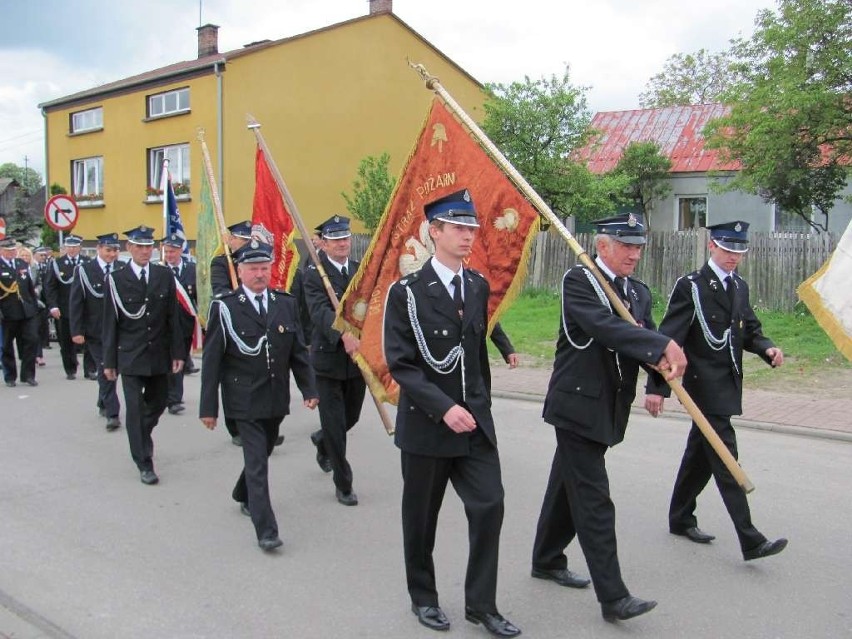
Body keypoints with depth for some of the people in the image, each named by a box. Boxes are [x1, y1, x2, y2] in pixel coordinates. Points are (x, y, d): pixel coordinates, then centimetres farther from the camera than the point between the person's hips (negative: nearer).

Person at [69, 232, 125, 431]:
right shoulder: (84, 270, -3)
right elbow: (75, 302, -3)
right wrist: (76, 331, -9)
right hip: (95, 331, -2)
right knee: (105, 370, -3)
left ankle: (104, 404, 33)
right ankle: (112, 413, 1)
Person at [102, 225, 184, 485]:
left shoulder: (165, 276, 3)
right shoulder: (116, 279, -3)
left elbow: (172, 317, 5)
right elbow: (110, 323, -1)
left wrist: (177, 352, 1)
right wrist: (109, 361, -2)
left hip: (159, 355, 3)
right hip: (130, 356, -3)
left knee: (157, 403, 14)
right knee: (135, 409, -4)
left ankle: (142, 439, 42)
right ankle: (144, 464, 5)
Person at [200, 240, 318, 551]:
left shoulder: (286, 303, 5)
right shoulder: (224, 307, -7)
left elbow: (298, 351, 9)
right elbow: (211, 360, -6)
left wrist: (309, 389, 2)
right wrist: (208, 406, -8)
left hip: (277, 398, 5)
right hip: (245, 400, -5)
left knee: (263, 453, 19)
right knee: (257, 462, -6)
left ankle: (244, 495, 47)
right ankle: (266, 530, -1)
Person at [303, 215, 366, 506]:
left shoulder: (361, 269, 7)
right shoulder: (314, 274, -11)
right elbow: (320, 311, -27)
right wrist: (343, 334, -43)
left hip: (358, 357, 5)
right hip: (328, 359, -5)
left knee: (351, 417, 19)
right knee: (335, 426, 2)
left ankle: (323, 441, 51)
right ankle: (343, 484, 18)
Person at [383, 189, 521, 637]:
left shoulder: (478, 287, 6)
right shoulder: (407, 292, -11)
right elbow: (400, 364, -15)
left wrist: (482, 405, 16)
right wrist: (444, 408, -23)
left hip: (474, 421, 4)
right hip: (425, 424, -4)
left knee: (489, 505, 0)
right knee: (421, 516, 11)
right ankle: (423, 598, 32)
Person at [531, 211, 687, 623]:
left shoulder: (639, 292, 12)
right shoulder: (578, 281, -11)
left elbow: (646, 339, 4)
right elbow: (605, 326, -27)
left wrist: (665, 360, -19)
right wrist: (663, 344, -32)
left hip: (609, 409, 8)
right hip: (577, 405, -8)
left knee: (568, 488, 20)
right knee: (594, 502, -6)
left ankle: (546, 560, 36)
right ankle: (613, 597, -2)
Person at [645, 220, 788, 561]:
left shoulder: (740, 287, 13)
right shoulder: (690, 286, -11)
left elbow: (750, 330, 19)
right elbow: (669, 338, -15)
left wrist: (767, 348, -5)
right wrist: (656, 387, -19)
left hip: (727, 386, 8)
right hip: (705, 386, -8)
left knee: (700, 455, 17)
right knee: (725, 462, -7)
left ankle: (680, 519, 31)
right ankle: (750, 541, -5)